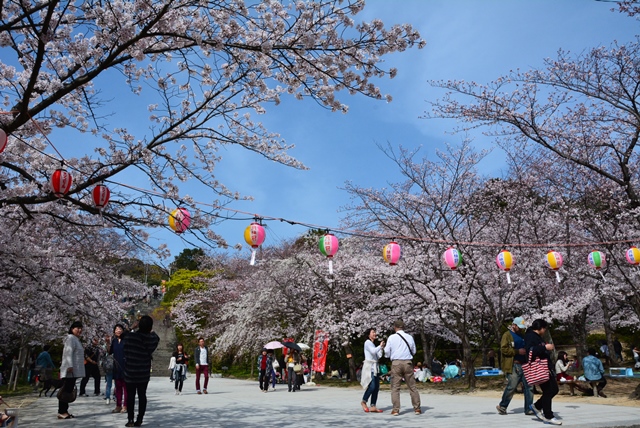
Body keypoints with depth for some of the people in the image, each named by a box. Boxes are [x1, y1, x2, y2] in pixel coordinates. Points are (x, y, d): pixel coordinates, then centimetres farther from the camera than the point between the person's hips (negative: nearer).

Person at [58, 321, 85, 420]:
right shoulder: (70, 338, -8)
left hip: (74, 370, 10)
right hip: (70, 369, -10)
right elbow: (68, 353, -18)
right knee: (66, 390, -9)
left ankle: (64, 411, 12)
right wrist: (70, 366, -26)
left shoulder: (76, 339, 22)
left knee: (68, 390, 9)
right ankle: (61, 412, -8)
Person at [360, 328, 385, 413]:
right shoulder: (367, 342, -2)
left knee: (376, 387, 2)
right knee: (372, 386, -16)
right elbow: (373, 351, -18)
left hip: (374, 367, 9)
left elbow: (378, 356, 18)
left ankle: (373, 406, 4)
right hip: (369, 366, -9)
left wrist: (382, 348, 9)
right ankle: (363, 401, 3)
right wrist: (380, 346, -6)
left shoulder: (373, 344, 22)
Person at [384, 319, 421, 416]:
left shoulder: (391, 337, -2)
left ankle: (396, 409, 0)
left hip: (396, 363, -2)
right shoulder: (409, 337, 5)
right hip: (408, 362, 2)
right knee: (412, 386, 9)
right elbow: (414, 351, 14)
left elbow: (387, 352, 0)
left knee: (395, 387, 3)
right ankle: (417, 408, 12)